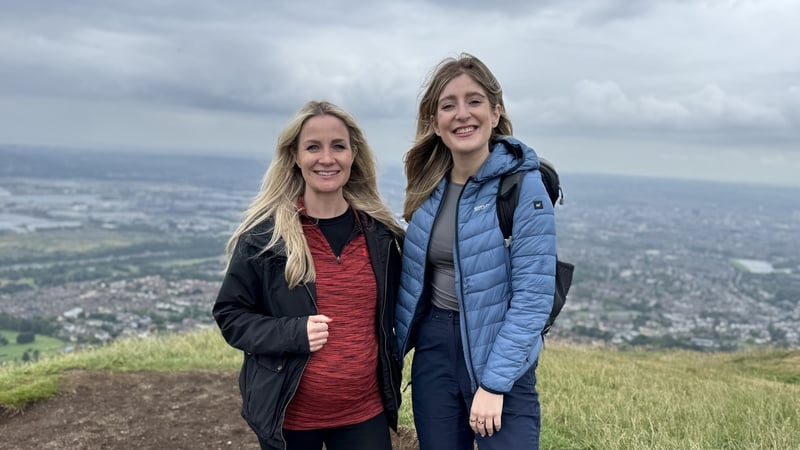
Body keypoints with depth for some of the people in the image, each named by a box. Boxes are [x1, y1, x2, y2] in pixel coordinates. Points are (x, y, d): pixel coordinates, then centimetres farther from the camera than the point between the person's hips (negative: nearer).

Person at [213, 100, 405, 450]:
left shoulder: (381, 232, 1)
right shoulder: (264, 233, -10)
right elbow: (231, 315, -4)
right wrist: (293, 333, -19)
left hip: (365, 412, 2)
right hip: (289, 414, -2)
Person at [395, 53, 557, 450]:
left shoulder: (523, 186, -14)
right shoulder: (429, 185, 3)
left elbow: (533, 296, -17)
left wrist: (494, 383, -18)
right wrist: (395, 349, 6)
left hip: (500, 358, -5)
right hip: (433, 350, 5)